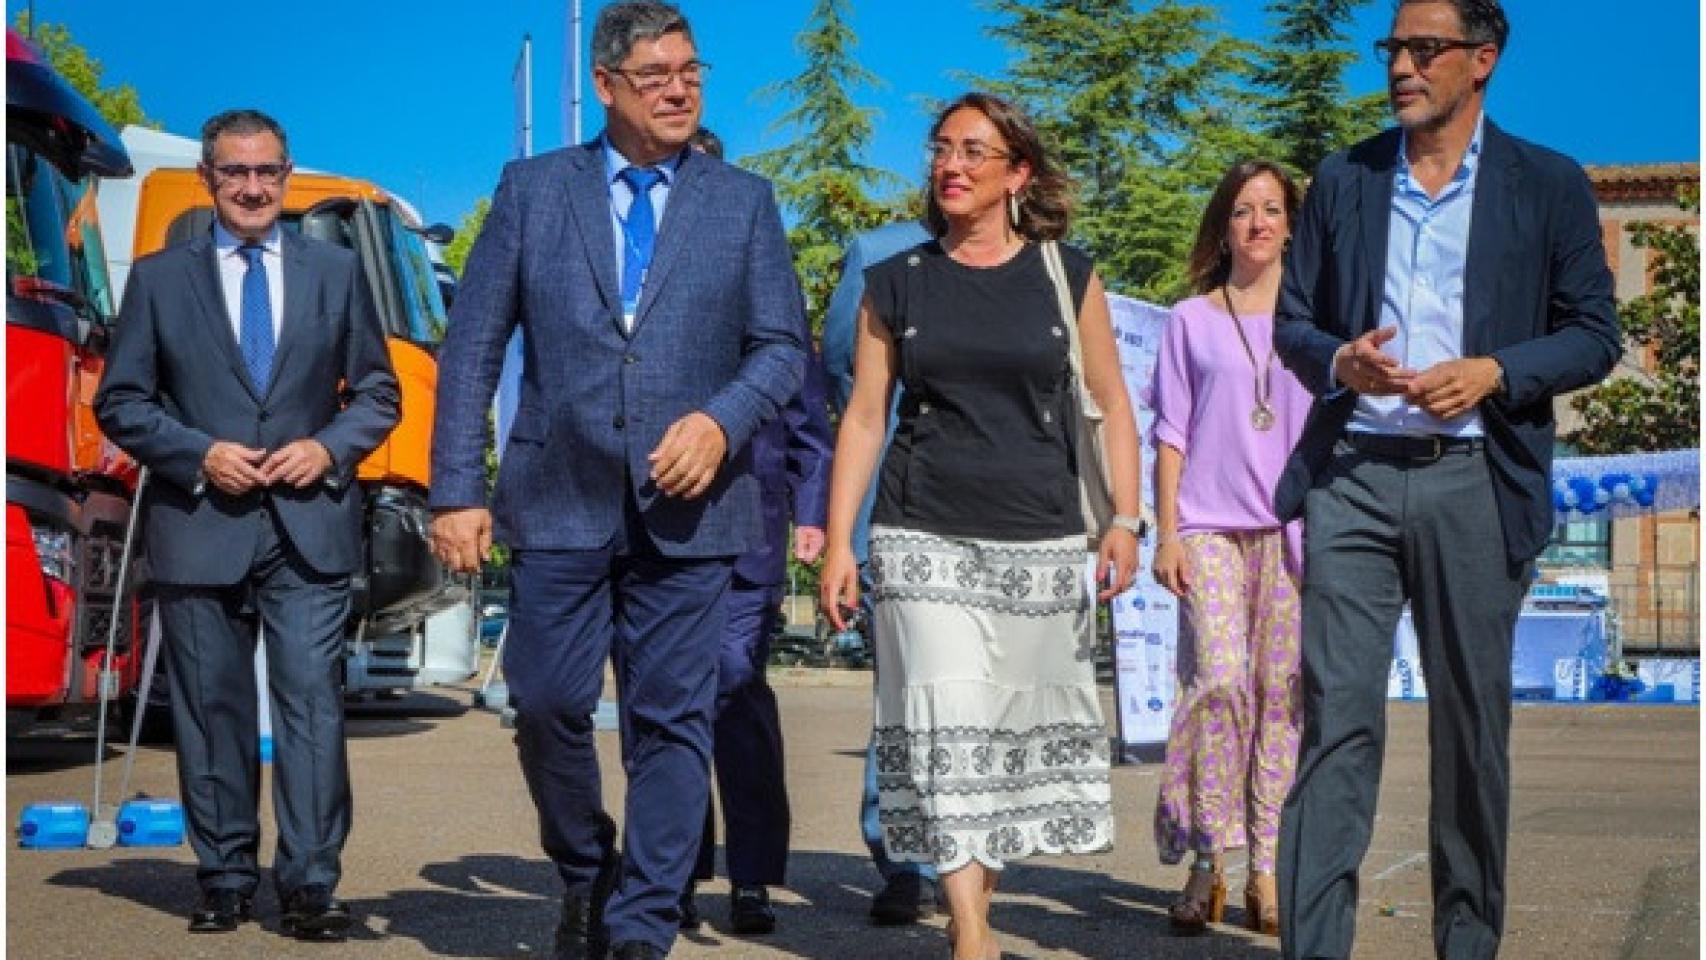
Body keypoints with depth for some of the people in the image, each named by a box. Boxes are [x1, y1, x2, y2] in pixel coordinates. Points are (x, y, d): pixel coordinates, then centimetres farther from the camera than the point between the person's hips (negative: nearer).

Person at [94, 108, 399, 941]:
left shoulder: (336, 271, 11)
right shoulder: (159, 278, 7)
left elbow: (378, 393, 12)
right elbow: (118, 402, 5)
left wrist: (330, 448, -7)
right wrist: (199, 455, -10)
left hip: (309, 526, 0)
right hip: (199, 529, 0)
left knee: (312, 702, -7)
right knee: (211, 709, 6)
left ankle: (310, 884, -3)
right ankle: (225, 880, 16)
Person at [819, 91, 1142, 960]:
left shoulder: (1067, 276, 7)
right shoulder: (897, 283, 8)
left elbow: (1110, 405, 9)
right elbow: (864, 416, 7)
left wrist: (1124, 520, -2)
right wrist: (837, 543, 1)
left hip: (1041, 540, 1)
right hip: (925, 538, -1)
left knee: (1019, 726, 4)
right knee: (946, 727, -9)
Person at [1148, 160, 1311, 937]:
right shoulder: (1191, 321, 11)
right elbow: (1171, 436, 10)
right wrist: (1167, 534, 2)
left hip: (1294, 530, 1)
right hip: (1210, 529, -1)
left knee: (1283, 691, -2)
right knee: (1220, 679, -16)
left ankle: (1267, 868, 4)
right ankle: (1207, 860, -7)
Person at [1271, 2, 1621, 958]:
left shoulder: (1549, 186, 6)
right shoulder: (1342, 180, 12)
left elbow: (1595, 333, 4)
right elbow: (1292, 320, 14)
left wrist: (1493, 373, -13)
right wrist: (1340, 362, -8)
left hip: (1473, 481, -1)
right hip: (1351, 475, 1)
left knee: (1473, 724, 7)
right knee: (1337, 717, -5)